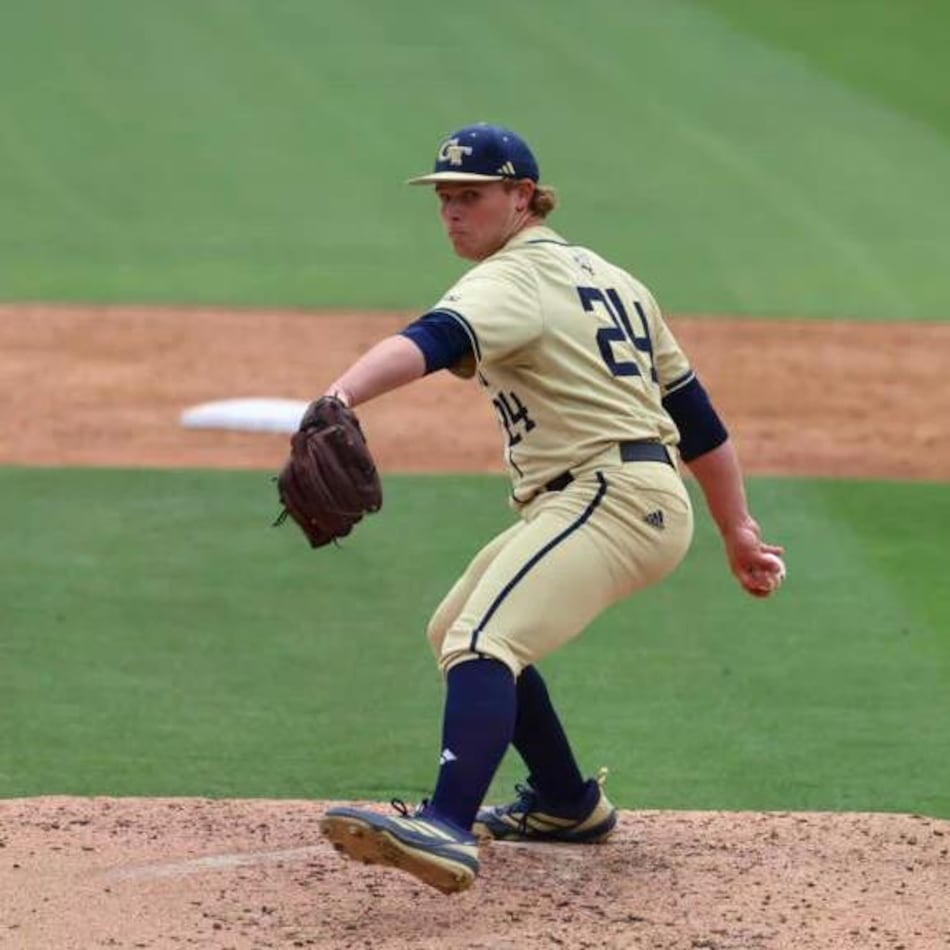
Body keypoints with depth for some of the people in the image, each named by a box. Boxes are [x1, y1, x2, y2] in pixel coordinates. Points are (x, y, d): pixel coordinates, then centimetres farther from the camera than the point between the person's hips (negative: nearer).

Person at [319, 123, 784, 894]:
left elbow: (431, 343, -29)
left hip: (610, 496, -10)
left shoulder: (517, 277, -7)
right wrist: (738, 531, 25)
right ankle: (568, 804, 33)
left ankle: (449, 831, -49)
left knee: (483, 640, -28)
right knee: (457, 631, 24)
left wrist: (341, 395, -46)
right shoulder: (607, 278, 22)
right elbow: (694, 412, 23)